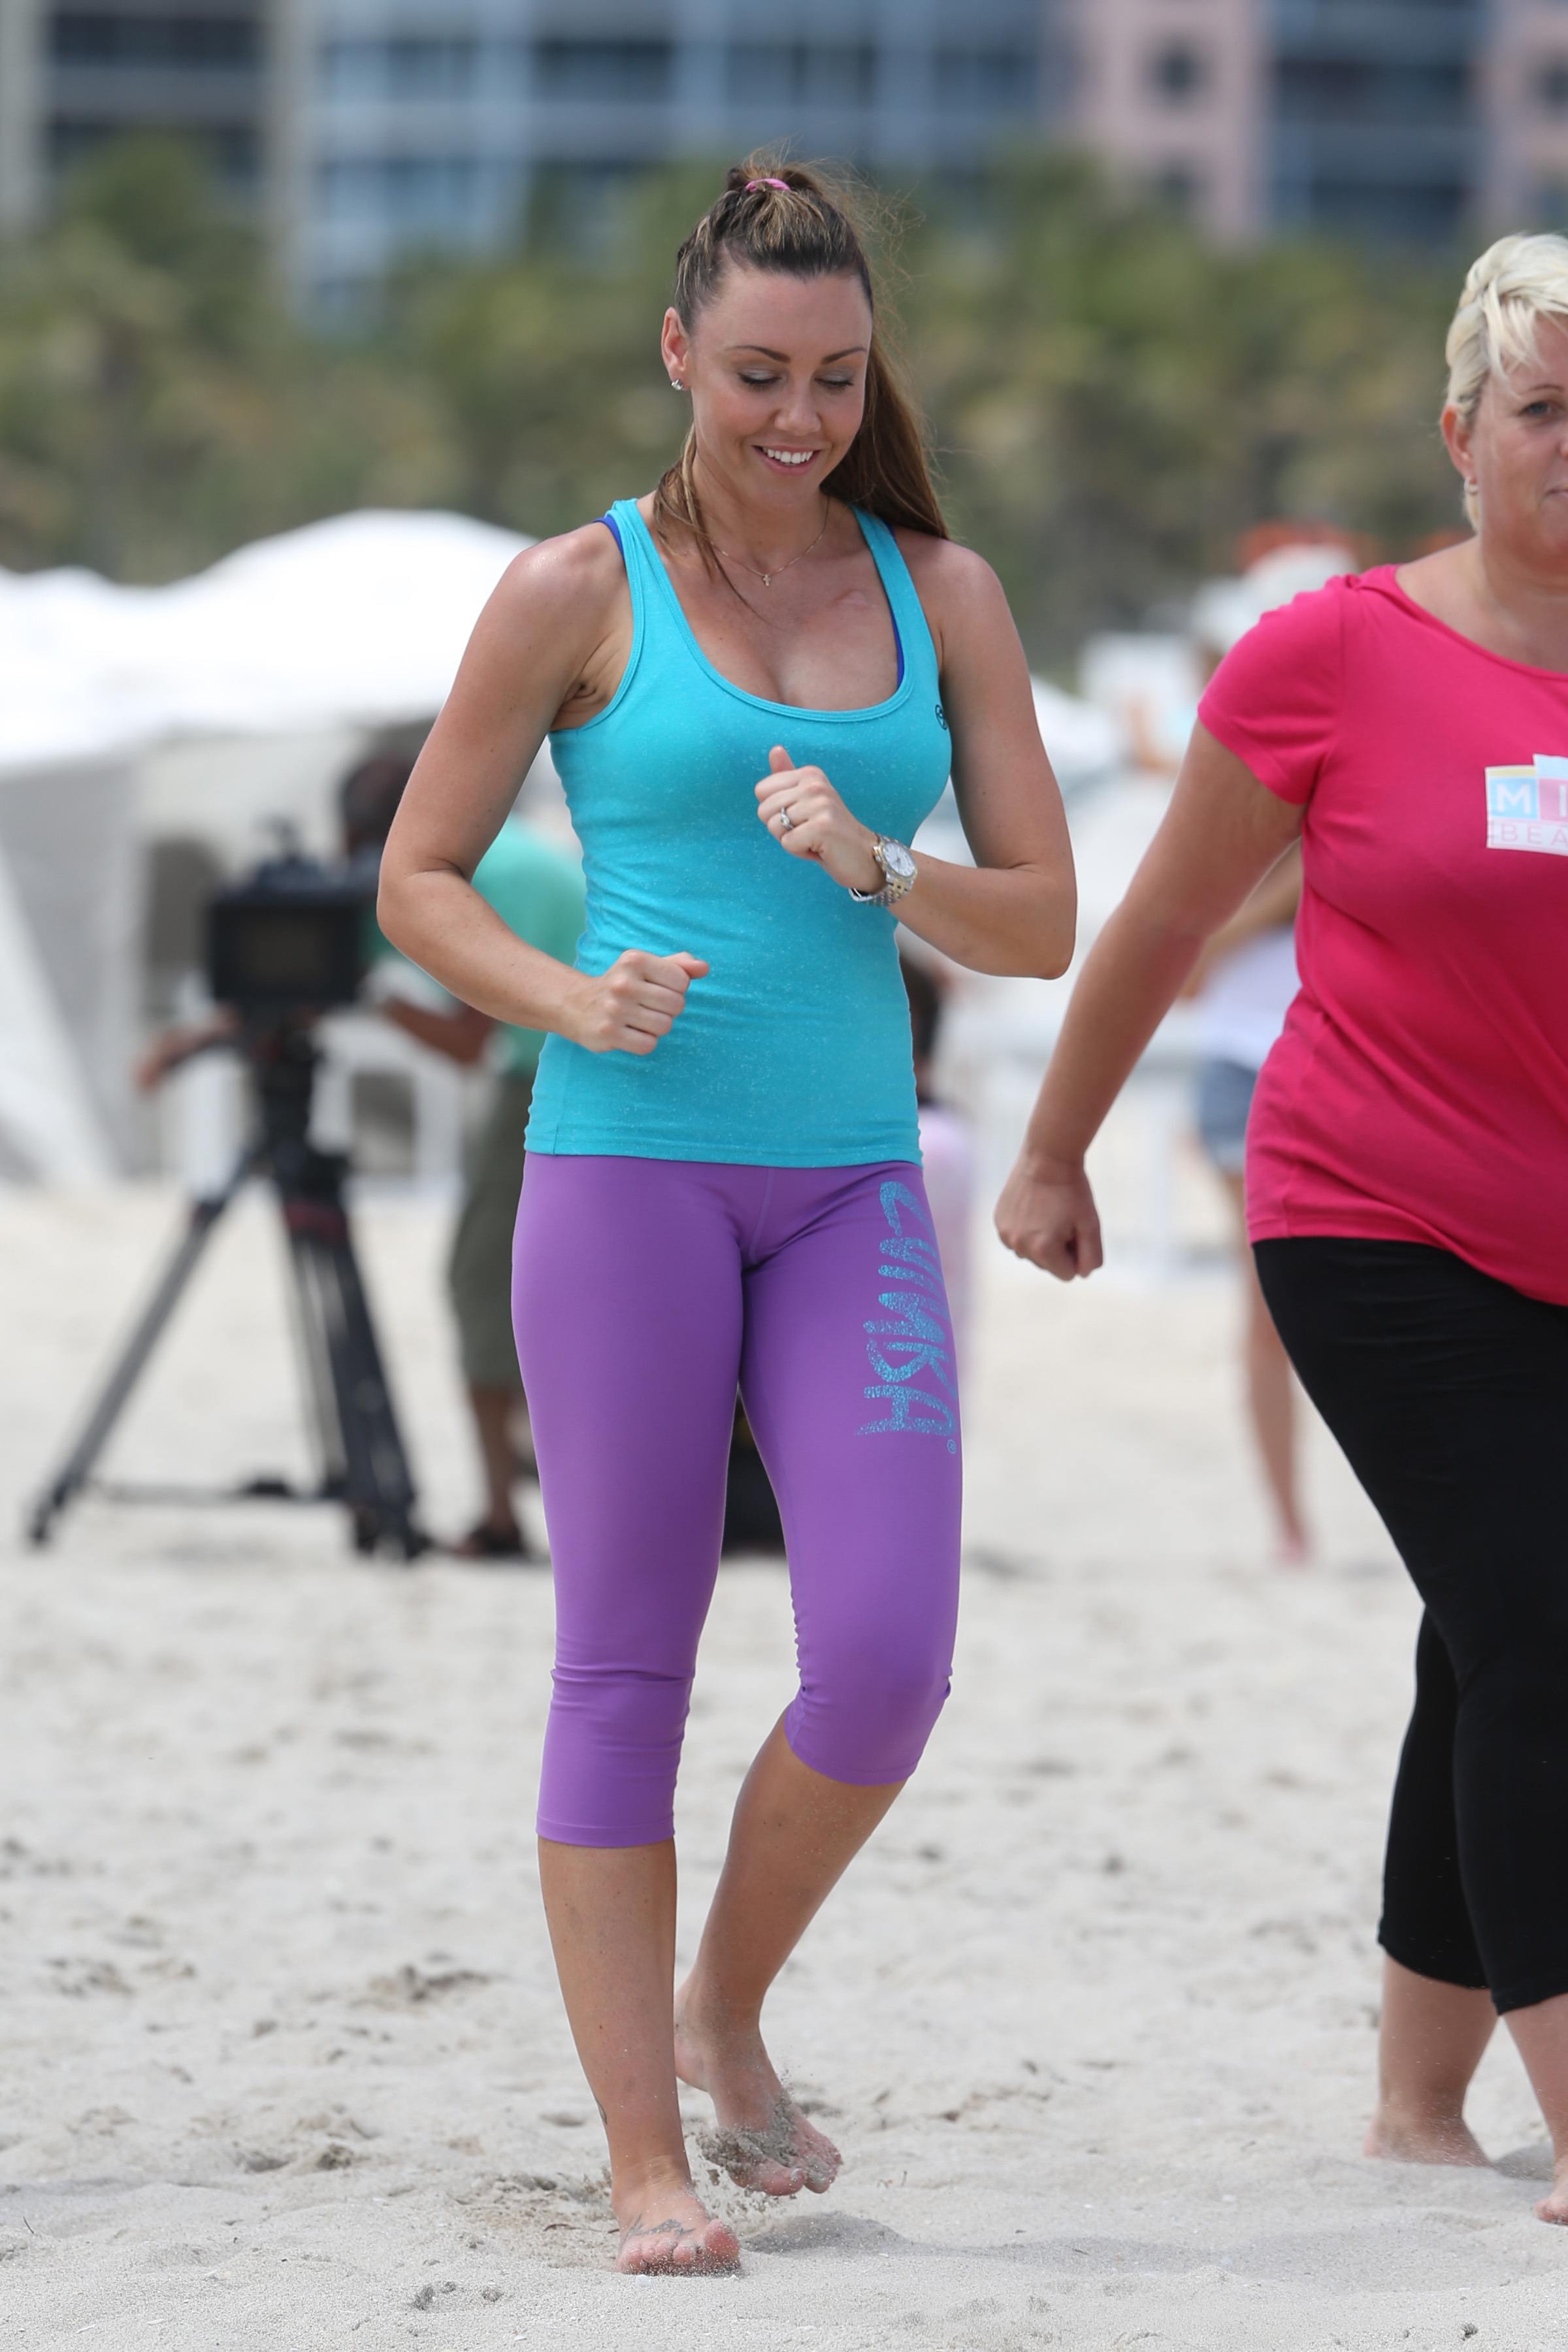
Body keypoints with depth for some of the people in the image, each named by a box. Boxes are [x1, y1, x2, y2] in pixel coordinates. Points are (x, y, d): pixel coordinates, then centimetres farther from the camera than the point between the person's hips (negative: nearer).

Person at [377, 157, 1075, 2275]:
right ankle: (647, 2162, 3)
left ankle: (724, 2013, 15)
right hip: (629, 1161, -3)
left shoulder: (943, 594, 8)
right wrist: (571, 1002, -13)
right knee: (625, 1665, -2)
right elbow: (418, 878, 5)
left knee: (887, 1658, -10)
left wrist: (875, 867, -12)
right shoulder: (578, 593, 0)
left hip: (854, 1185, 3)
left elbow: (1044, 924, 7)